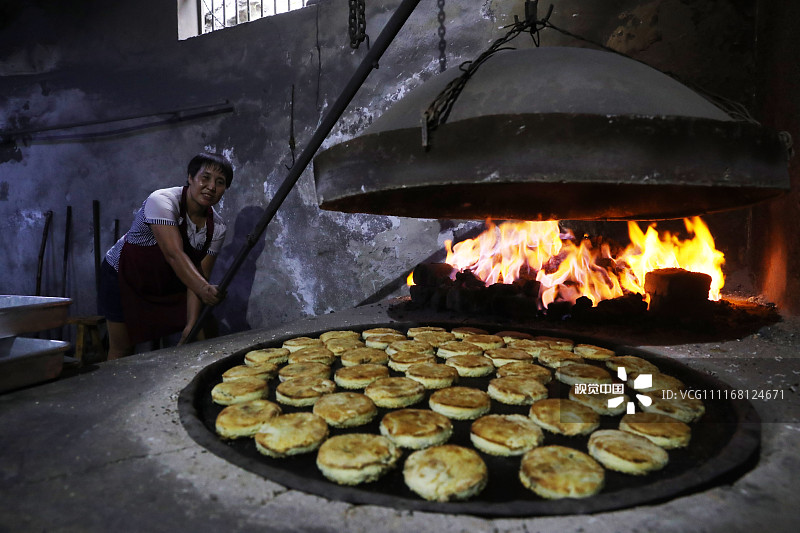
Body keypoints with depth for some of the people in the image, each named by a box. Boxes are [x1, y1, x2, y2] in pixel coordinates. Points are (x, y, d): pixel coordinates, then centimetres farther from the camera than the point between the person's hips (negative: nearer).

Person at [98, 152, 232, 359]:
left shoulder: (217, 227, -12)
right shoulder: (162, 201, -28)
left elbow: (199, 274, -15)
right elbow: (174, 254, -40)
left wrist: (191, 324, -25)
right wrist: (204, 288, -55)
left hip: (168, 284, 5)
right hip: (124, 277, -5)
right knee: (122, 348, 0)